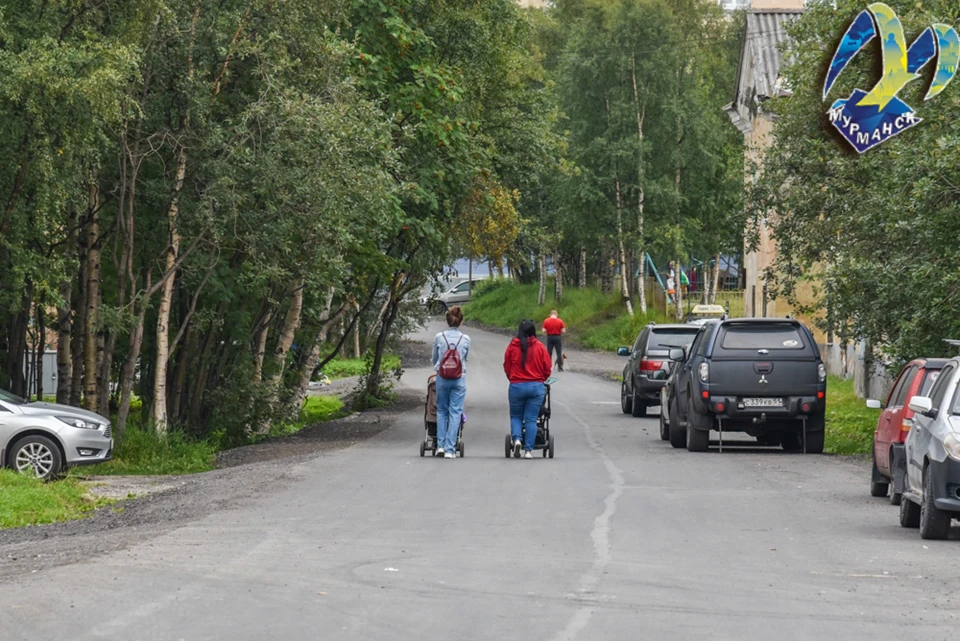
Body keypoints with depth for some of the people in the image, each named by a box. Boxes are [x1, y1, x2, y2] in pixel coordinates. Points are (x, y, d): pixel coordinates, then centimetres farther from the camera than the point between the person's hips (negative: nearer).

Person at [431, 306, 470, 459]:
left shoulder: (439, 337, -3)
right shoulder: (465, 339, -3)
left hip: (442, 378, 1)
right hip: (459, 379, 0)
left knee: (442, 410, 15)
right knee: (455, 412, 2)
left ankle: (440, 445, 9)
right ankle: (450, 449, -2)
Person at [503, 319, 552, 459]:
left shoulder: (512, 346, -3)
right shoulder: (540, 347, -3)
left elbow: (507, 367, 5)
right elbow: (547, 369, 1)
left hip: (517, 386, 0)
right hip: (537, 386, 0)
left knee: (516, 416, 16)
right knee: (531, 419, 4)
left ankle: (517, 439, -10)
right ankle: (528, 450, 0)